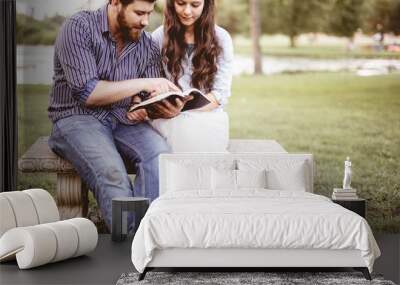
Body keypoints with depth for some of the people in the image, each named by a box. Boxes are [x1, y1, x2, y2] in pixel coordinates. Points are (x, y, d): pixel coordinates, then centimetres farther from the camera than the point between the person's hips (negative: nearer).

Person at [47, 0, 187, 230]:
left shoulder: (148, 46, 8)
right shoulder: (79, 28, -7)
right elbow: (87, 93, -15)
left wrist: (169, 109, -15)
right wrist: (143, 83, -17)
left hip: (124, 121, 4)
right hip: (77, 119, -4)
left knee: (160, 154, -28)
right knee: (111, 172, -34)